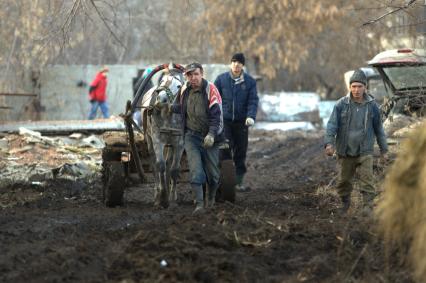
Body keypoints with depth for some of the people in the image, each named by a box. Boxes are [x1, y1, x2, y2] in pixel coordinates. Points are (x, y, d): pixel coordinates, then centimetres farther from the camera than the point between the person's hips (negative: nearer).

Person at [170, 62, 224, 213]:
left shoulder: (210, 90, -14)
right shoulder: (185, 90, 1)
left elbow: (216, 115, -18)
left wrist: (211, 134, -29)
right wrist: (170, 108, 6)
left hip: (209, 137, -2)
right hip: (191, 135, 2)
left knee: (212, 172, 8)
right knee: (195, 171, -14)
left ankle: (211, 199, 33)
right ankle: (199, 203, -16)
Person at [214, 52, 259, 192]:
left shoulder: (250, 81, 3)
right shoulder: (221, 79, 2)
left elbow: (253, 101, -3)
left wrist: (251, 116, -19)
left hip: (241, 122, 1)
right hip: (224, 121, -1)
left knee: (240, 152, 6)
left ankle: (239, 182, 13)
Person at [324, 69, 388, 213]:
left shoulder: (372, 105, 0)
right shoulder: (341, 104, -4)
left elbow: (378, 129, 9)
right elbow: (332, 125, -9)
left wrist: (384, 150, 13)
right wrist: (329, 143, -23)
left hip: (365, 152, -1)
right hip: (345, 152, 1)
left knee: (367, 182, -9)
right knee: (343, 181, 11)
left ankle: (368, 207, -6)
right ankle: (345, 203, 35)